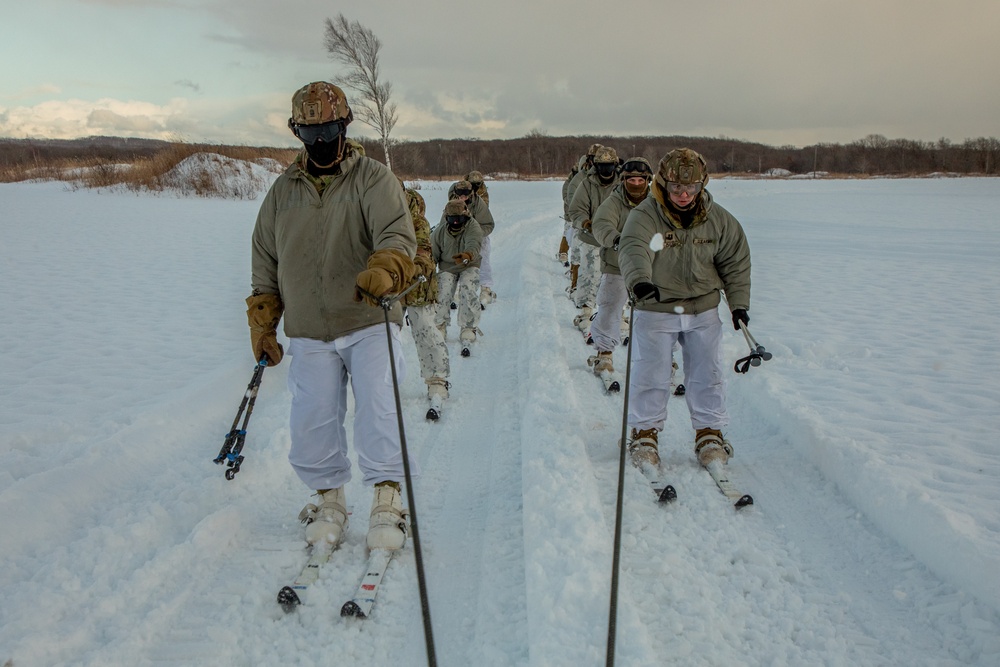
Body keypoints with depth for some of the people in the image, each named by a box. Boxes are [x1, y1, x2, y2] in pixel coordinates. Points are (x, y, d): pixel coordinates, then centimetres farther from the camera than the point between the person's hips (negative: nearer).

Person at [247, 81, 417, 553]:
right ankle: (329, 500, 18)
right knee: (312, 421, -1)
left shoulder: (373, 179, 1)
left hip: (368, 324, -3)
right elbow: (265, 265, 19)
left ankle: (387, 500, -1)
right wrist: (261, 324, 15)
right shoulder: (283, 192, 13)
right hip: (308, 334, 3)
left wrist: (383, 270, -36)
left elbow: (398, 236, -15)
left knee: (376, 409, -14)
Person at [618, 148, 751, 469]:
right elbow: (633, 250, -33)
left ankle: (710, 432, 26)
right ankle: (645, 431, 22)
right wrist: (639, 280, -52)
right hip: (655, 309, -3)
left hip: (704, 310, 3)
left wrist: (738, 302, 5)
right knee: (651, 375, 3)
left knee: (707, 374, 8)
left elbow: (735, 261, 9)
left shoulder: (718, 219, -2)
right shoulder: (644, 216, -14)